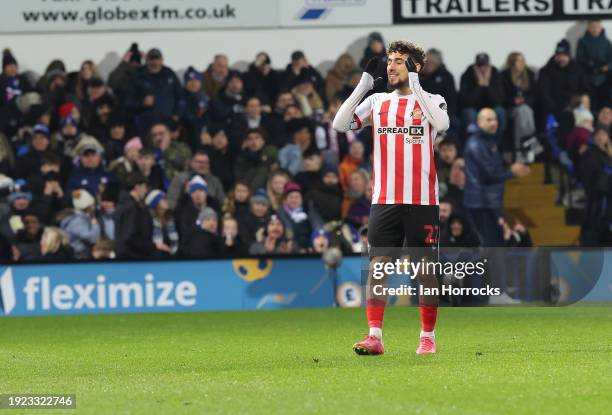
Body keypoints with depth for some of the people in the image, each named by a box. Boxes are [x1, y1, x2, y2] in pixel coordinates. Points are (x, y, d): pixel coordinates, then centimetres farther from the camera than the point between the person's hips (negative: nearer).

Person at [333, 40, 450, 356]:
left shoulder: (431, 100, 5)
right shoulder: (376, 102, 13)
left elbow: (441, 123, -18)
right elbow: (340, 124, 1)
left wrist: (414, 85, -16)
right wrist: (364, 83, -4)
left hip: (422, 200, -2)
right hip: (384, 200, 2)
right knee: (377, 265, -8)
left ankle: (428, 337, 12)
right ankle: (375, 336, -11)